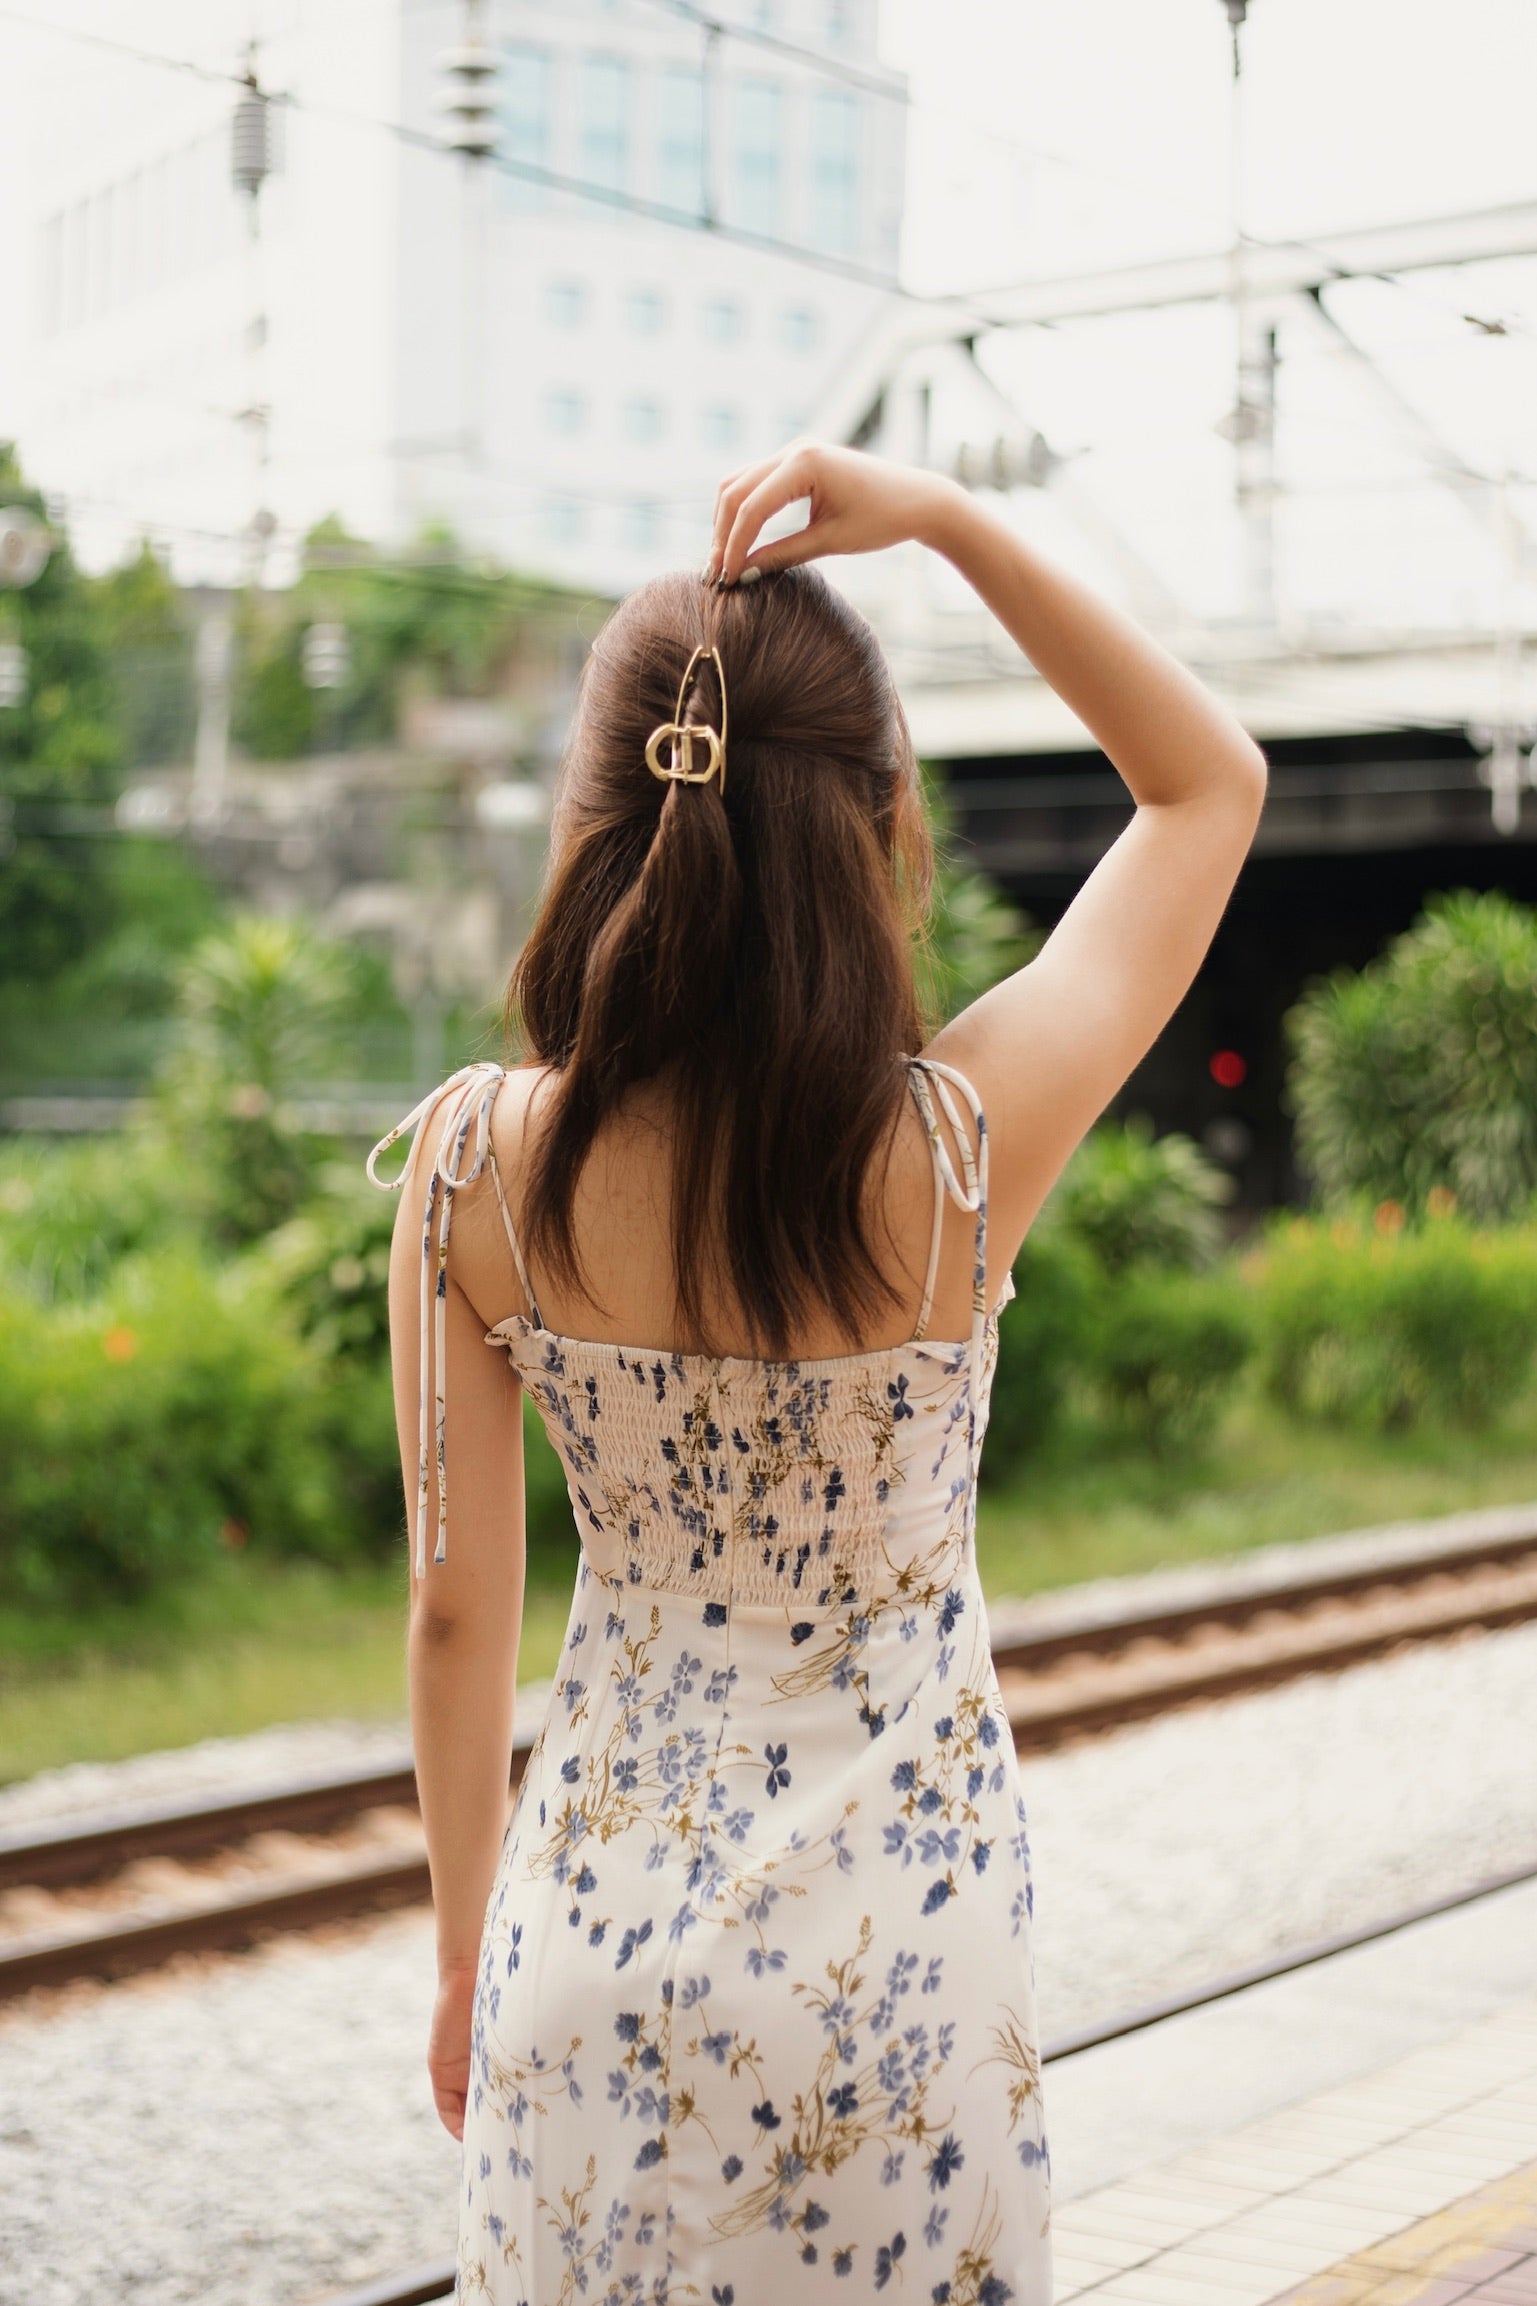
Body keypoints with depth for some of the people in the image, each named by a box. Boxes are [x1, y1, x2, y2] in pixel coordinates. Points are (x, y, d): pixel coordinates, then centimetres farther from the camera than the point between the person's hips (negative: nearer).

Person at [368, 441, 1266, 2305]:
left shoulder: (480, 1163, -15)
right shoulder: (966, 1142, -19)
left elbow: (456, 1611, -5)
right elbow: (1213, 782, -3)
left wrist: (466, 1946, 10)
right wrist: (952, 523, -9)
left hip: (601, 1911, 1)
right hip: (898, 1932, -1)